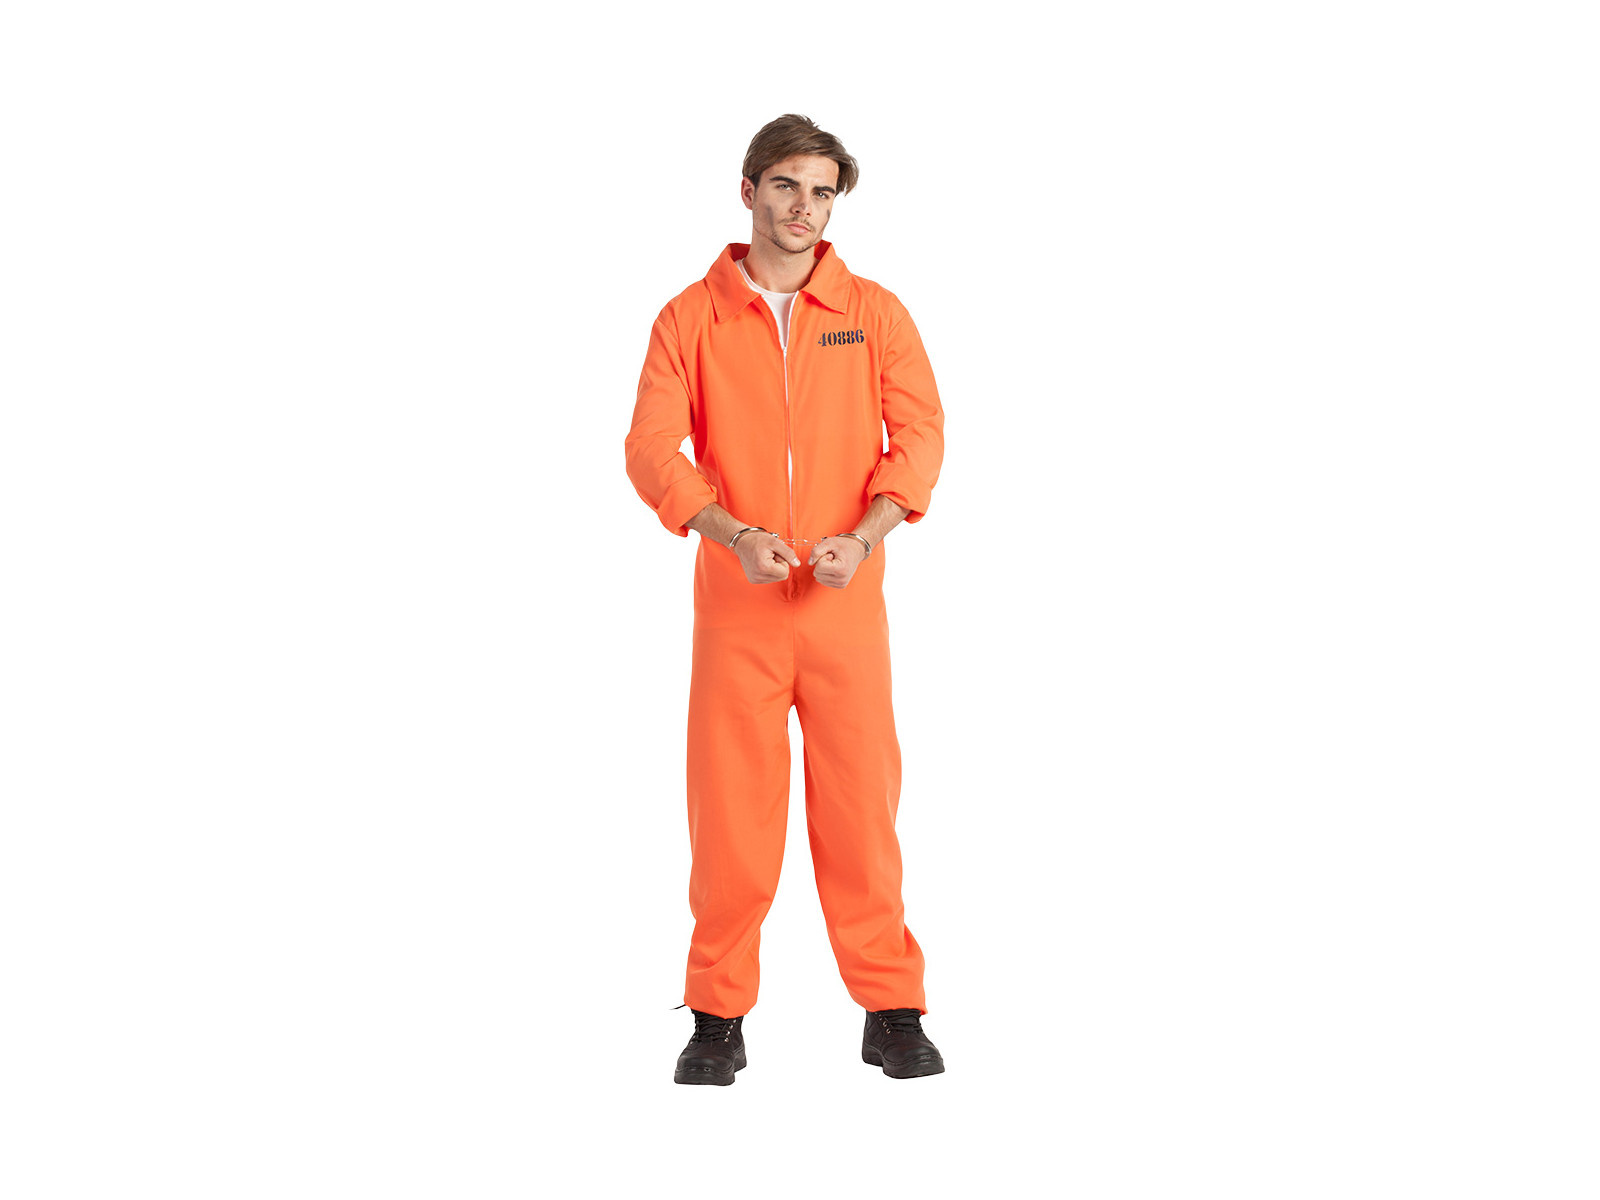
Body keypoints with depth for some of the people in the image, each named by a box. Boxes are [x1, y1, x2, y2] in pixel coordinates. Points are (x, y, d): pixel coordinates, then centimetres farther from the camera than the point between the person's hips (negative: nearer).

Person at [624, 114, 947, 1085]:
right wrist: (735, 534, -19)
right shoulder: (691, 318, 4)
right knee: (730, 804, 2)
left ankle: (893, 1013, 11)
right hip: (735, 603, 0)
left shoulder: (875, 312, 7)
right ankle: (720, 1021, 11)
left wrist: (864, 537, -16)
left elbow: (919, 431, 0)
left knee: (862, 797, 2)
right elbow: (653, 449, -3)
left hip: (849, 602, 0)